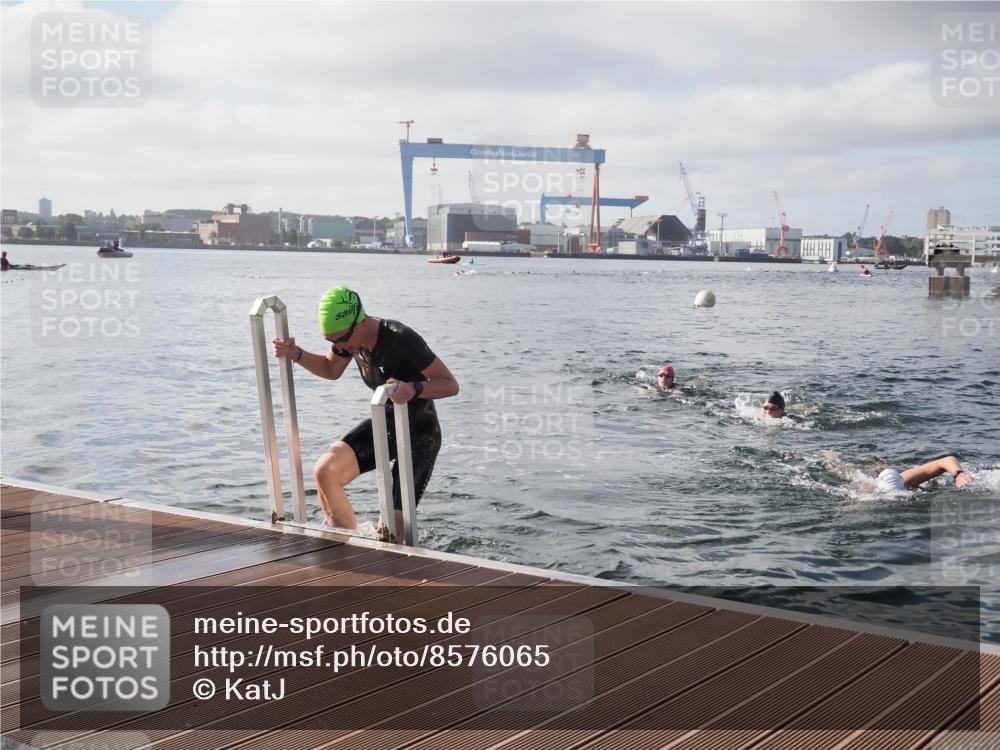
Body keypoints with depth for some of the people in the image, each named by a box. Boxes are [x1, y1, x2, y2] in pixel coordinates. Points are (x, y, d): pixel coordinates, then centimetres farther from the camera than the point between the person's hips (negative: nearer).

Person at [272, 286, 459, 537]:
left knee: (394, 524, -12)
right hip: (384, 425, 7)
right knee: (324, 472, -12)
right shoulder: (350, 337, -6)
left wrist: (414, 389, -46)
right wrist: (296, 354, -1)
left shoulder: (400, 339, -29)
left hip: (420, 434, -7)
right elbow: (331, 369, 16)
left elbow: (451, 384, -27)